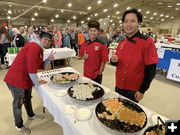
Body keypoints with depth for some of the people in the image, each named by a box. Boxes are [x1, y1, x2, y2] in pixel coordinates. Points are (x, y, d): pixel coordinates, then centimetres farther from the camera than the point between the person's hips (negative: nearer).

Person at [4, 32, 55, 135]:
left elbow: (40, 65, 15)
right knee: (18, 103, 7)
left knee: (27, 98, 26)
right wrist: (37, 82, -14)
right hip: (16, 79, -10)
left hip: (26, 78, 10)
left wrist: (49, 59, -2)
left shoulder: (40, 49, 10)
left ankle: (31, 115, 49)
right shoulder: (34, 47, -22)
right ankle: (19, 126, 29)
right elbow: (31, 67, -26)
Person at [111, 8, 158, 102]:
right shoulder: (121, 43, 2)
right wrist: (113, 60, -10)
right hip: (119, 87, 6)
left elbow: (151, 70, -16)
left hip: (134, 91, -5)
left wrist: (142, 90, -14)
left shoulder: (147, 42, -15)